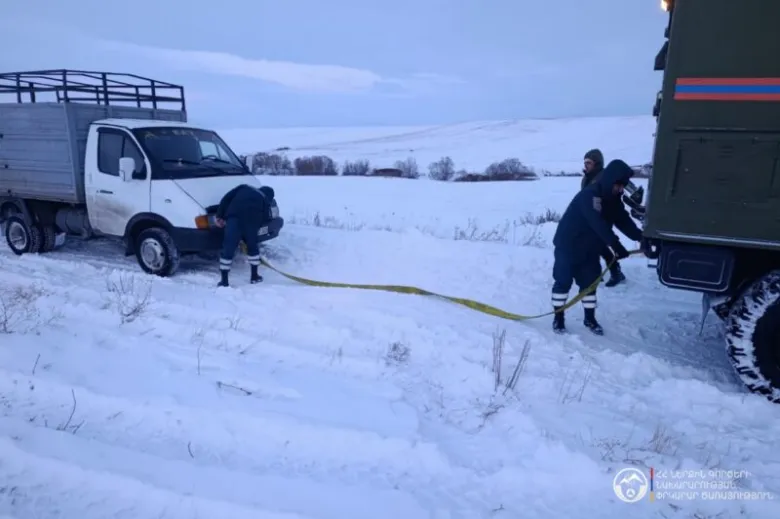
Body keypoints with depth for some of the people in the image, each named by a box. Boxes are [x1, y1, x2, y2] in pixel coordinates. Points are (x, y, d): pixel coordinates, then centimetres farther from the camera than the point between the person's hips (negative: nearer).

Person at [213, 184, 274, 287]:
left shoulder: (243, 187, 29)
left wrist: (220, 216, 16)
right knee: (253, 247, 24)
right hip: (251, 223, 0)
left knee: (228, 250, 4)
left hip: (233, 219, 0)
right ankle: (254, 276, 32)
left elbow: (226, 199, 17)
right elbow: (262, 220, 17)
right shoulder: (265, 201, 26)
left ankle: (224, 281, 5)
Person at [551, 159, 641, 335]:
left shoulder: (612, 199, 4)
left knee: (589, 282, 10)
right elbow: (598, 223, -35)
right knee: (563, 282, -2)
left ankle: (590, 319, 22)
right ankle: (558, 318, 10)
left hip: (588, 249, 8)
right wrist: (616, 245, -39)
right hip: (568, 246, -8)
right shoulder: (589, 195, -26)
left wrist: (640, 237, -10)